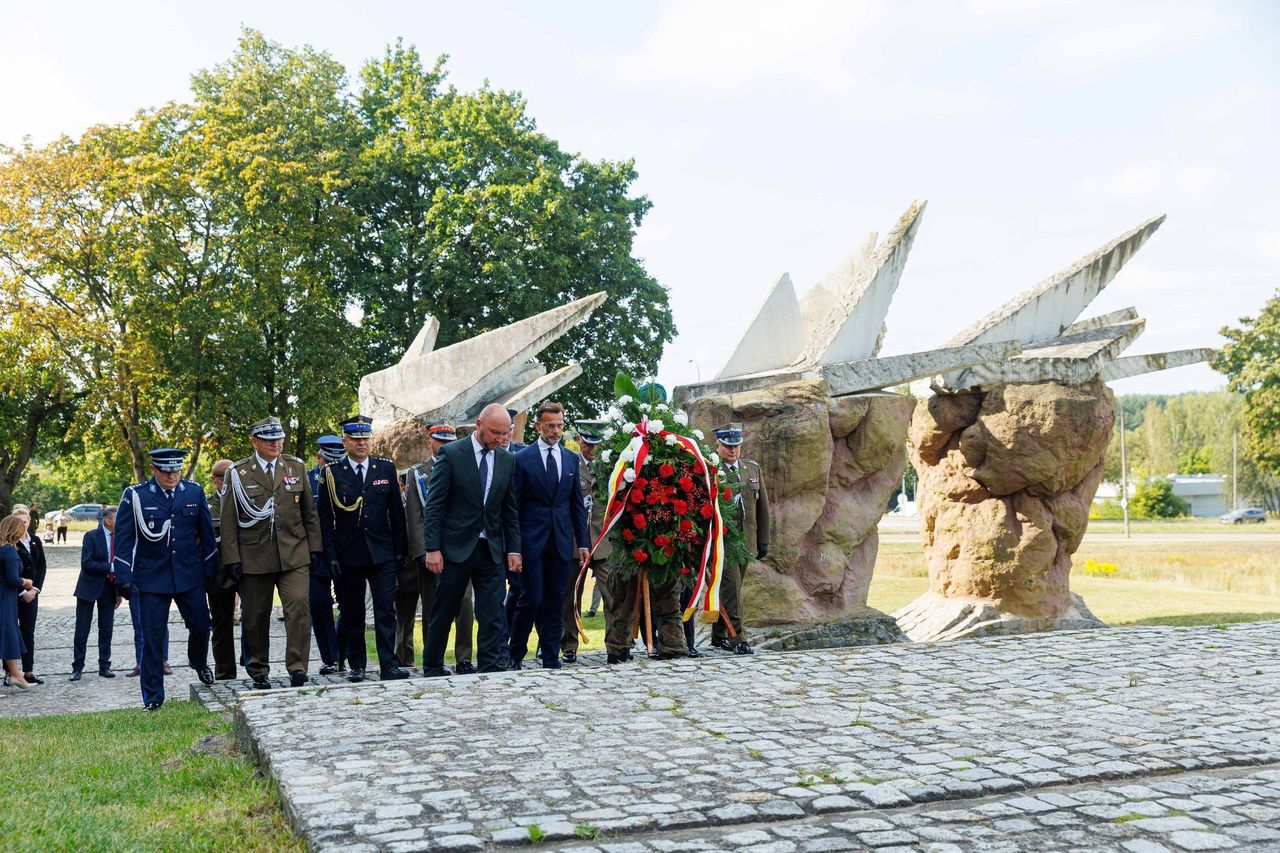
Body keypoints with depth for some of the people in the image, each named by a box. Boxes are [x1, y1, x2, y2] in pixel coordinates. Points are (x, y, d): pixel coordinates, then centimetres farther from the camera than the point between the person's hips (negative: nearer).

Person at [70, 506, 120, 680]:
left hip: (109, 588, 4)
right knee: (82, 630, 1)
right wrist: (110, 567, -23)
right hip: (89, 588, -4)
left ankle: (104, 666, 16)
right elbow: (86, 563, -17)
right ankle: (77, 667, 10)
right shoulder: (91, 536, -10)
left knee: (106, 629, 7)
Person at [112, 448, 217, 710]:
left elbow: (206, 532, 9)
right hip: (151, 578, -2)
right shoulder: (135, 495, -5)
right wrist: (124, 577, -9)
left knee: (201, 625, 8)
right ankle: (153, 697, 10)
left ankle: (198, 662, 41)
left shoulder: (194, 492, 3)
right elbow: (123, 538, -4)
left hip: (189, 574, 2)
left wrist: (210, 569, 7)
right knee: (152, 638, 0)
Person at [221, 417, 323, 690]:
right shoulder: (237, 473, 3)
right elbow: (229, 520, 2)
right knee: (255, 617, 6)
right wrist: (232, 559, -4)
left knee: (299, 605, -15)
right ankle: (258, 673, 19)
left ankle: (297, 667, -12)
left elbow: (310, 511, 14)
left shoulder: (296, 467, 10)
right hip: (254, 557, -1)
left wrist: (314, 546, 8)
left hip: (294, 554, 1)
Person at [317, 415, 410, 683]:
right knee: (352, 613, 7)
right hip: (348, 555, -1)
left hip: (382, 553, 1)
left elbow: (397, 512, 8)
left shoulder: (386, 468, 6)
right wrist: (331, 556, -6)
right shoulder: (332, 473, 1)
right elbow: (325, 518, 0)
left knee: (386, 610, -5)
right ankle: (356, 665, 17)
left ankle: (388, 665, -4)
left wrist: (400, 550, 4)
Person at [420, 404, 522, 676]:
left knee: (492, 616, 0)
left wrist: (514, 549, 5)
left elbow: (510, 509, 11)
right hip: (455, 548, -3)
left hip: (491, 550, 3)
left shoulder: (507, 460, 7)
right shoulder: (450, 455, -7)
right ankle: (432, 668, 20)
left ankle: (490, 671, 5)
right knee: (443, 613, 7)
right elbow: (434, 505, -8)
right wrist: (432, 548, -13)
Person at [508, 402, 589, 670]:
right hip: (532, 542, -4)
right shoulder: (522, 459, -2)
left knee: (555, 603, 6)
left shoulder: (571, 459, 11)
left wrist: (582, 542, 8)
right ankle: (515, 656, 13)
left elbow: (577, 504, 14)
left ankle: (551, 661, 13)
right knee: (531, 600, -5)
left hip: (561, 543, 4)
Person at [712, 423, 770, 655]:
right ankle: (738, 639, -7)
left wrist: (763, 540, 12)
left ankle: (719, 636, 23)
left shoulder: (753, 468, 12)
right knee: (731, 588, -10)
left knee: (730, 589, 12)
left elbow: (762, 506, 15)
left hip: (746, 540, 6)